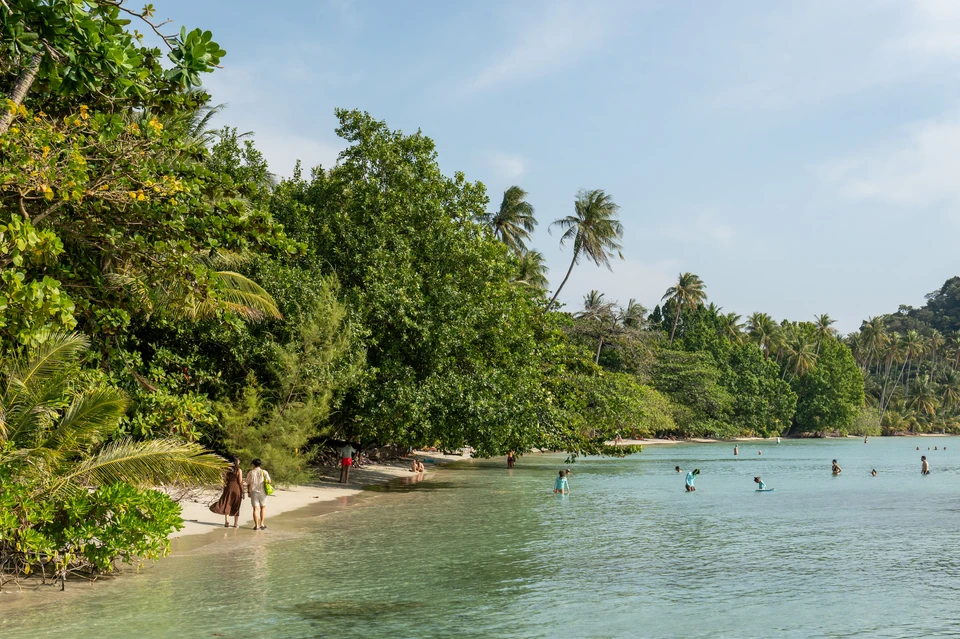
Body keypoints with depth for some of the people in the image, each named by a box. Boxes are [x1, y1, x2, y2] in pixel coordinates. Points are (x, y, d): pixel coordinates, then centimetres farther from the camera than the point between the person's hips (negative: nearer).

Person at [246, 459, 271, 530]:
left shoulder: (250, 473, 1)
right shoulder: (264, 472, -2)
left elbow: (248, 484, 4)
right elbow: (269, 481, -3)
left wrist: (248, 492, 16)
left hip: (253, 492, 0)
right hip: (262, 492, 0)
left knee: (256, 509, 0)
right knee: (263, 507, 15)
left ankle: (256, 525, -4)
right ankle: (262, 524, 10)